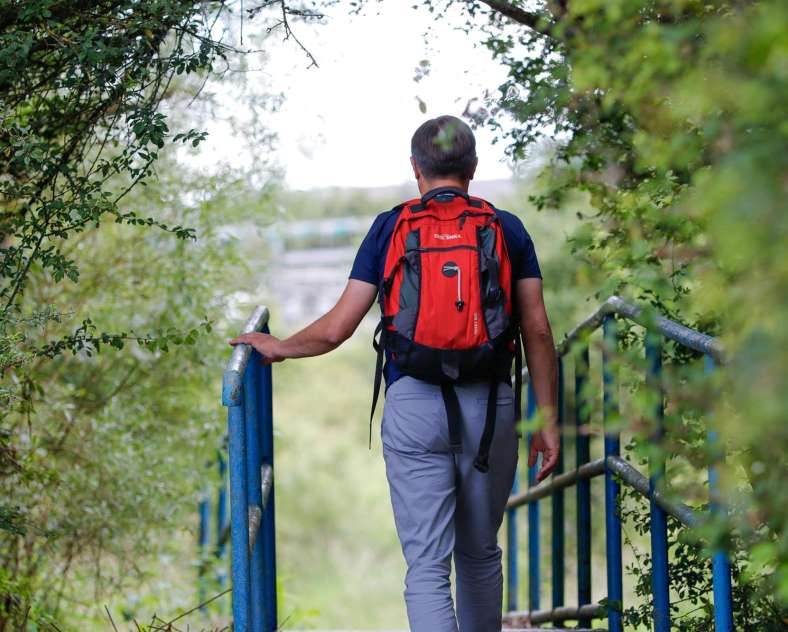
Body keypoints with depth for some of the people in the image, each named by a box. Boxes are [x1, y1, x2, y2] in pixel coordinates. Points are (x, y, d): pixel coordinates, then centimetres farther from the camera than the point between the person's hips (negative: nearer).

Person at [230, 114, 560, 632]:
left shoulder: (390, 227, 5)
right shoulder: (508, 229, 8)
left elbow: (337, 328, 3)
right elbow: (537, 332, 3)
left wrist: (277, 347, 20)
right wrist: (548, 420, 8)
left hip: (413, 402, -2)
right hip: (490, 404, 2)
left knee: (427, 564, -3)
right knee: (480, 553, 20)